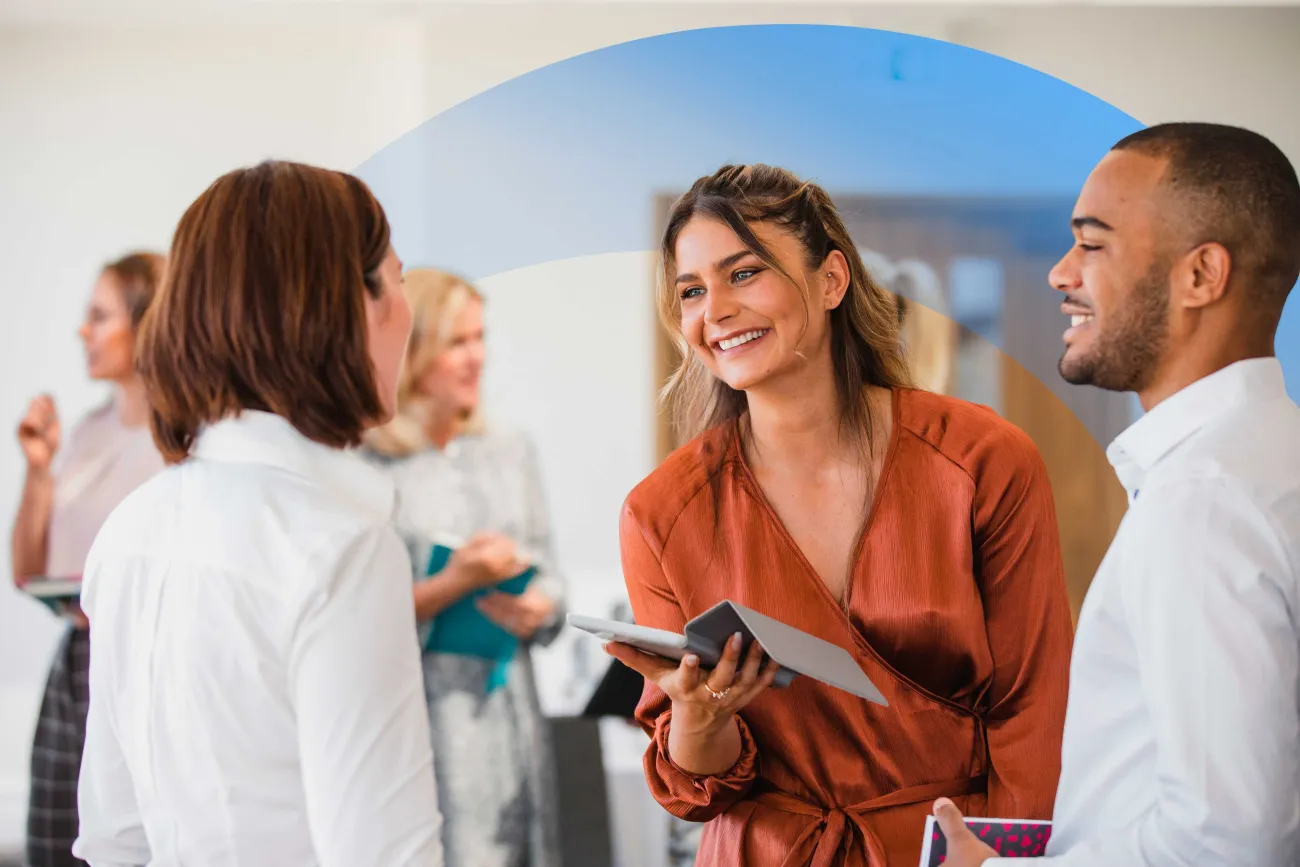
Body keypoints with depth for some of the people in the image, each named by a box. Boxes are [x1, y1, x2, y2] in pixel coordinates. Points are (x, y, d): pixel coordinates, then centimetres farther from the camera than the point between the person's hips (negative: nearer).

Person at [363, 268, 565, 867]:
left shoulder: (511, 454, 11)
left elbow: (549, 581, 14)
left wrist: (536, 609, -7)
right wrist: (453, 584, -17)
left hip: (508, 716, 5)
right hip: (417, 719, -5)